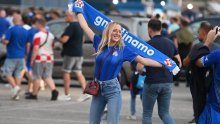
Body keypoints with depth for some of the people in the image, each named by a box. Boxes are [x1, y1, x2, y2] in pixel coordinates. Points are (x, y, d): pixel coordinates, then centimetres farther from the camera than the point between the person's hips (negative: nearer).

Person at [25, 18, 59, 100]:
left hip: (39, 58, -6)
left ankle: (34, 94, 14)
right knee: (47, 77, 9)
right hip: (49, 58, 6)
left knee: (37, 77, 4)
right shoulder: (51, 35, 9)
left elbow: (36, 49, -20)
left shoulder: (38, 36, -14)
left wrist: (32, 60, -15)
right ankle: (54, 90, -12)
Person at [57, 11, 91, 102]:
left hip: (70, 53, -8)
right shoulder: (80, 26, 13)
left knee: (66, 72, 2)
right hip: (79, 53, 8)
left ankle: (67, 95, 6)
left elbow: (64, 40, -24)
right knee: (78, 73, 7)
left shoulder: (71, 27, -17)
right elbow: (82, 39, 24)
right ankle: (85, 92, -5)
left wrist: (59, 39, -5)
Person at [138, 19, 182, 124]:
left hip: (151, 83, -4)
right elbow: (179, 63, 10)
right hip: (167, 83, 4)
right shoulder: (170, 43, 5)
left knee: (147, 114, 9)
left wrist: (141, 71, 6)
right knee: (164, 113, 12)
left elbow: (139, 67, -15)